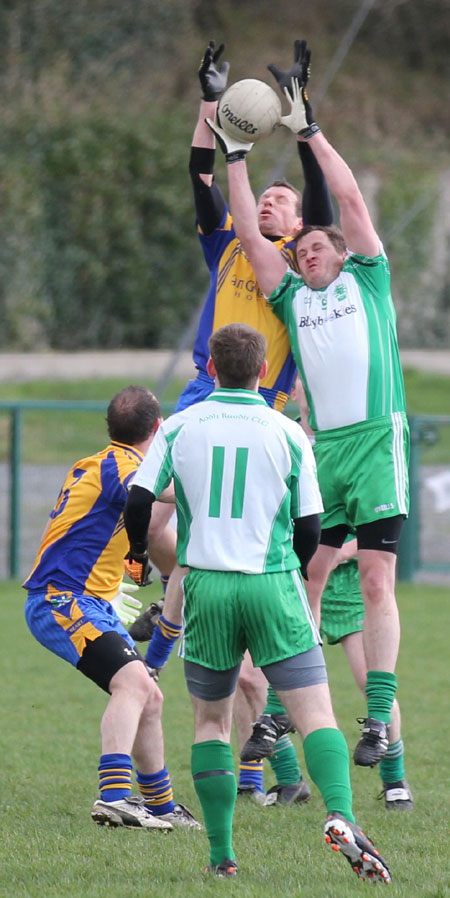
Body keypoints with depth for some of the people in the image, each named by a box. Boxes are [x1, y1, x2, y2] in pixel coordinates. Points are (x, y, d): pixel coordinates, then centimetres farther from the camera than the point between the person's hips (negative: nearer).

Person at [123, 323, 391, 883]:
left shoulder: (179, 428, 3)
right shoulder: (287, 434, 2)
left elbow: (140, 498, 0)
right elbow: (309, 528, 3)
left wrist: (137, 554, 20)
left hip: (206, 585, 1)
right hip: (273, 585, -1)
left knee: (211, 721, 14)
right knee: (315, 714, -4)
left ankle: (221, 854, 8)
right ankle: (340, 814, -29)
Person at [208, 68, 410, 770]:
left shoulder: (367, 278, 12)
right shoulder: (292, 297, 19)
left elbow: (350, 197, 8)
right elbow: (251, 238, 16)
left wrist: (312, 131, 13)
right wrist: (235, 157, 15)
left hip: (378, 441, -4)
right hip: (323, 447, 4)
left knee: (376, 581, -8)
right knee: (304, 578, 1)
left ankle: (379, 718, -10)